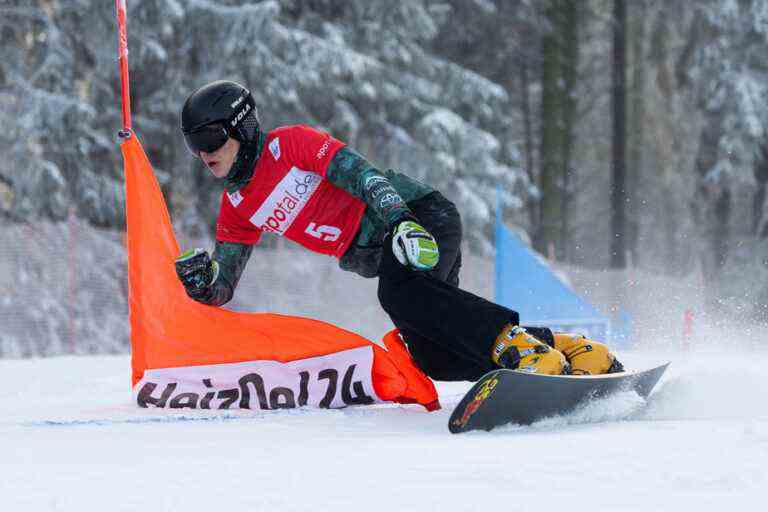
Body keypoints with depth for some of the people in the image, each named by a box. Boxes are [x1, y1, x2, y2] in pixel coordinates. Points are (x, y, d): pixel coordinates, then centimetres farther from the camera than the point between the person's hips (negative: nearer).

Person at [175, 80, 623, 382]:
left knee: (401, 292, -37)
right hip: (380, 259, 7)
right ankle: (562, 348, -3)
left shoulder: (287, 144, -8)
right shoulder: (237, 210, 13)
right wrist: (196, 278, -10)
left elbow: (357, 173, -19)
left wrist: (400, 220, -34)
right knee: (436, 359, -11)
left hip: (421, 216, -7)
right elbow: (220, 289, 14)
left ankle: (519, 343, -38)